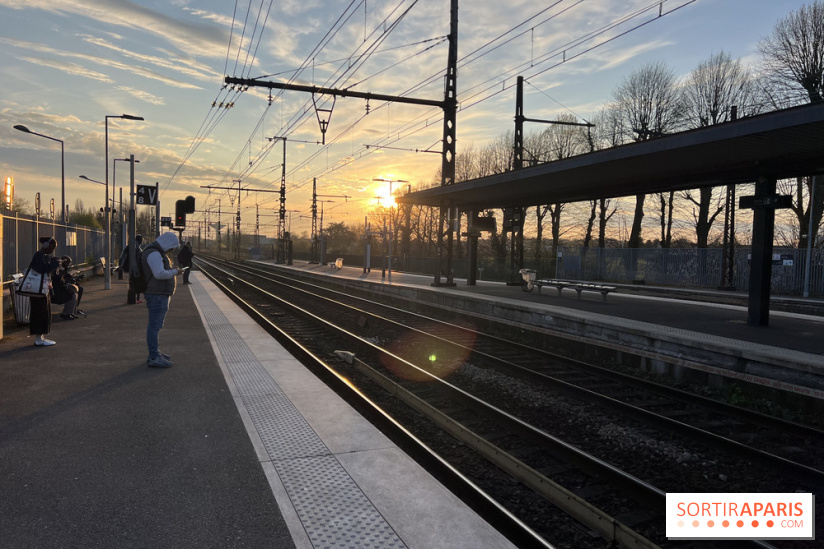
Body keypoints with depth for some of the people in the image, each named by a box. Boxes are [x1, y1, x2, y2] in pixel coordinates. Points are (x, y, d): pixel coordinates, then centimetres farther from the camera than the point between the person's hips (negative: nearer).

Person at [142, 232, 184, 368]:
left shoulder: (157, 253, 17)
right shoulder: (154, 254, -17)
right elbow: (159, 274, -27)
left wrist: (172, 270, 11)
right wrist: (174, 272, -13)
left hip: (160, 295, 11)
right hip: (157, 295, -11)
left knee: (156, 324, 17)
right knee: (155, 325, -9)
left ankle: (155, 353, 26)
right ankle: (154, 358, -7)